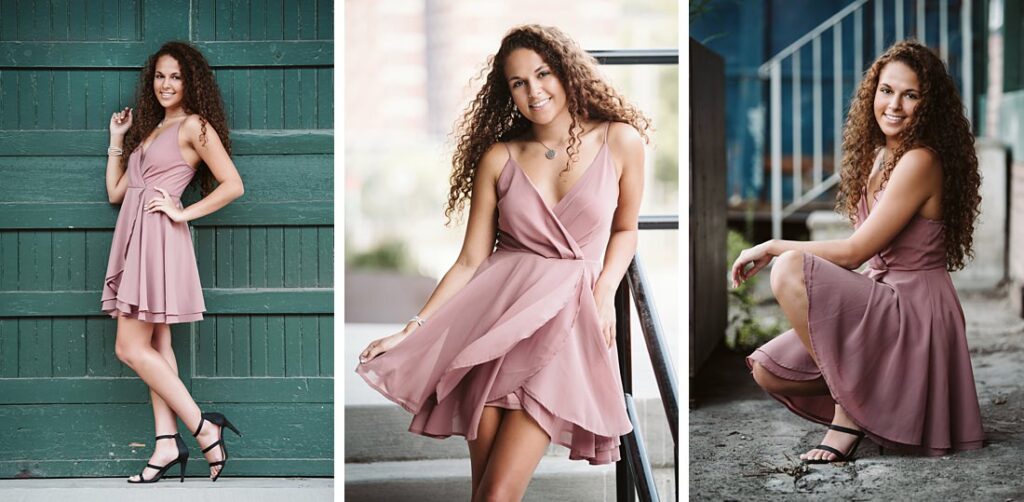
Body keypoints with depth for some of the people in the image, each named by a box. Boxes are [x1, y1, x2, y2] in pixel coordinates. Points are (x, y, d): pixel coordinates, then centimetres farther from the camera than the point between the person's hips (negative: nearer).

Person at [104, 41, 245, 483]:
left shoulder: (194, 126, -4)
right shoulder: (149, 130, 21)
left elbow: (233, 185, -11)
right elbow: (115, 192, 20)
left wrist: (183, 212, -11)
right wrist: (116, 140, 19)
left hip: (160, 239, -9)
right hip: (134, 238, 9)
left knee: (131, 348, -11)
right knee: (155, 345, 5)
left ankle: (205, 429, -6)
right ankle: (167, 444, 5)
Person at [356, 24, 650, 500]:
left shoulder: (619, 140, 1)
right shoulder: (499, 157, 4)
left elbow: (625, 229, 15)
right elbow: (470, 260, 4)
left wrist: (604, 293, -2)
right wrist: (411, 331, -2)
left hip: (569, 317, -1)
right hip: (497, 308, 2)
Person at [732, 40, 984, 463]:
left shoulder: (920, 161, -17)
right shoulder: (879, 155, 11)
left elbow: (854, 251, -18)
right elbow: (872, 254, 10)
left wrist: (773, 248, -9)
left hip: (916, 311, -9)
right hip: (885, 298, 9)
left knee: (790, 269, -27)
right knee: (767, 371, 4)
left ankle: (849, 412, -17)